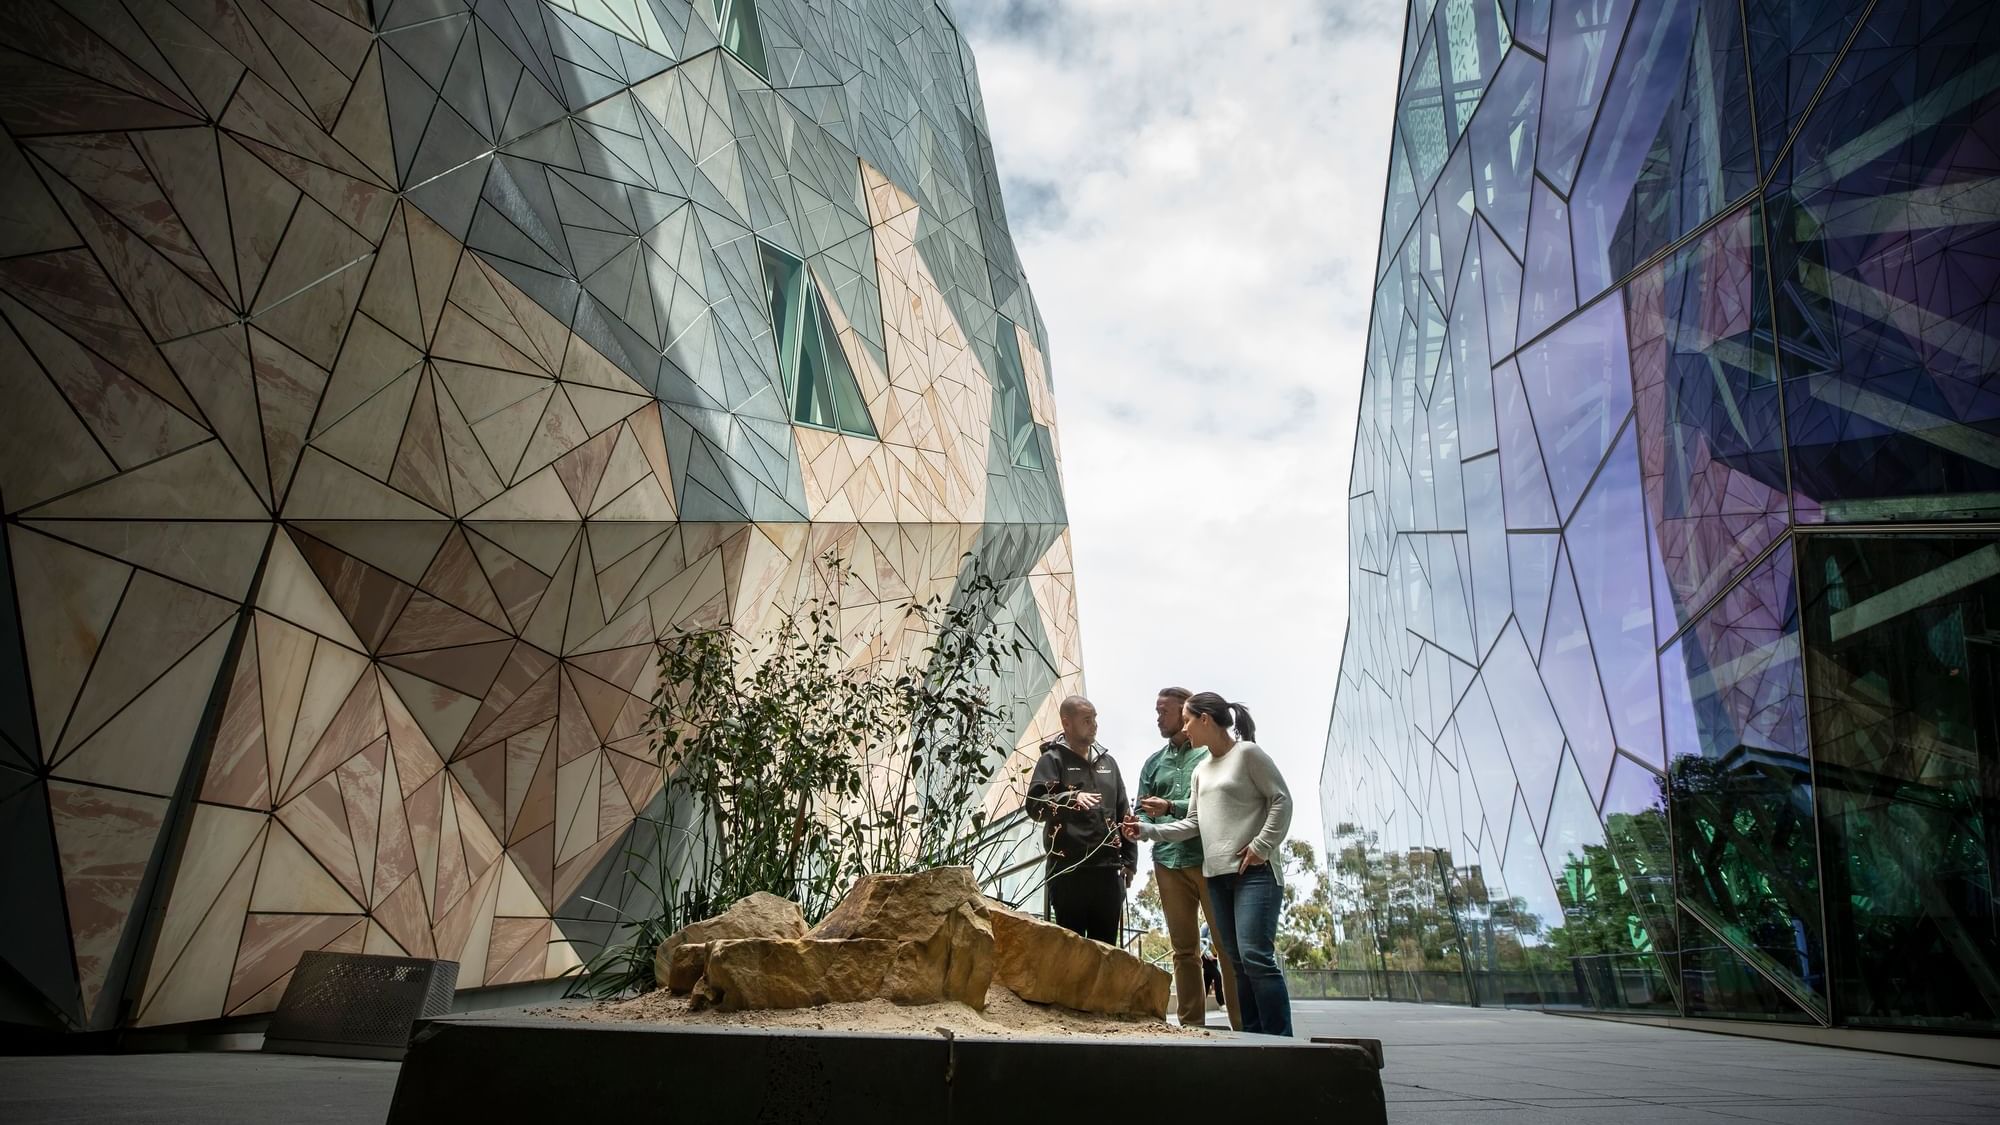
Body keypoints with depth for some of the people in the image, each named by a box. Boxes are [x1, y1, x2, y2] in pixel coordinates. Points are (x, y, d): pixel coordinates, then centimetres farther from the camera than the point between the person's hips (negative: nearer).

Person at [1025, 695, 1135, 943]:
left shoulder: (1107, 761, 17)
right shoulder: (1053, 759, -1)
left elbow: (1123, 814, 20)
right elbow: (1034, 805, -16)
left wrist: (1129, 860, 14)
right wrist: (1071, 798, -32)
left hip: (1108, 869, 5)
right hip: (1069, 870, -5)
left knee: (1106, 944, 11)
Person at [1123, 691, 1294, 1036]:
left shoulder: (1247, 752, -3)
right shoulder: (1201, 770, 18)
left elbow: (1281, 800, -7)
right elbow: (1193, 824, 16)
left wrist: (1261, 846, -14)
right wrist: (1147, 831, 8)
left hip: (1253, 871, -7)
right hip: (1217, 874, 7)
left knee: (1256, 955, -15)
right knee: (1237, 959, 6)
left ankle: (1279, 1039, -10)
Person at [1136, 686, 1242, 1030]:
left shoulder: (1210, 753, 3)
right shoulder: (1154, 763, 18)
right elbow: (1142, 814, 14)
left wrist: (1170, 807, -15)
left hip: (1210, 858, -4)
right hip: (1168, 862, 5)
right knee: (1184, 949, 7)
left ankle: (1243, 1025, 2)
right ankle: (1191, 1026, 12)